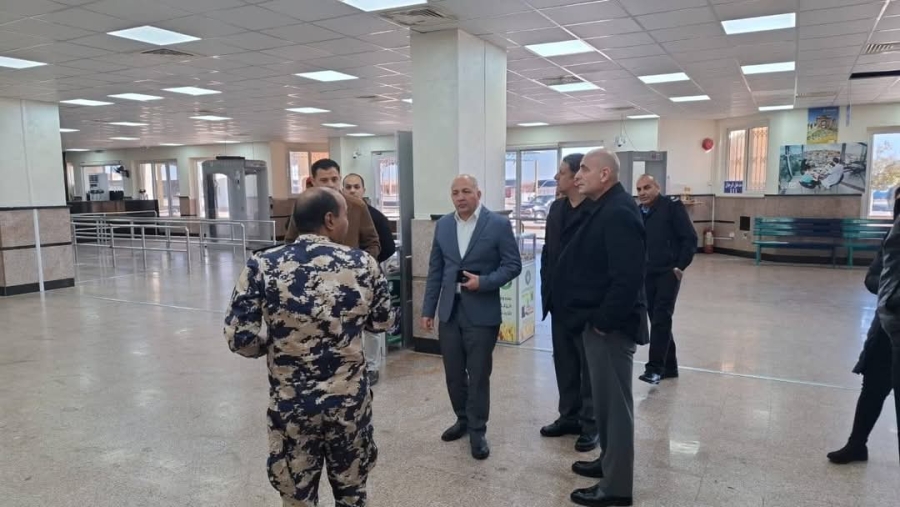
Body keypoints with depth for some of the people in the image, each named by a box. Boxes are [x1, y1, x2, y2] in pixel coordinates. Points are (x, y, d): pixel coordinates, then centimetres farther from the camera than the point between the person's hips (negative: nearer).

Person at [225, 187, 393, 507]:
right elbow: (383, 321, 3)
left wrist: (270, 347, 8)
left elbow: (239, 337, -12)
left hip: (290, 403, 0)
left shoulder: (262, 266, -12)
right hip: (350, 400, 1)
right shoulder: (363, 264, -9)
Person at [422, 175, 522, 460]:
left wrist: (484, 282, -20)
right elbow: (435, 270, 10)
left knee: (478, 375, 4)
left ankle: (477, 430, 20)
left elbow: (513, 265, -6)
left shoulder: (498, 224, -6)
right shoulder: (442, 225, 8)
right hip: (449, 311, 4)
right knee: (453, 373, 13)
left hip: (481, 313, -4)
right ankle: (463, 419, 34)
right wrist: (428, 310, 8)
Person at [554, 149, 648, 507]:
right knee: (606, 398, 20)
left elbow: (627, 277, -28)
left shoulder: (618, 213, -20)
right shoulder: (605, 209, 13)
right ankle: (609, 461, 36)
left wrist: (604, 321, -21)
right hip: (599, 320, 10)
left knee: (614, 402, 1)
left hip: (610, 325, -10)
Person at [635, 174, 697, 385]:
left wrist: (680, 266, -11)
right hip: (647, 275, 6)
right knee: (657, 320, 10)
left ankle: (655, 368, -7)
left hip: (668, 273, -6)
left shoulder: (672, 207, -6)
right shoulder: (637, 213, 10)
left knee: (661, 320, -10)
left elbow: (690, 238, -8)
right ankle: (669, 366, 21)